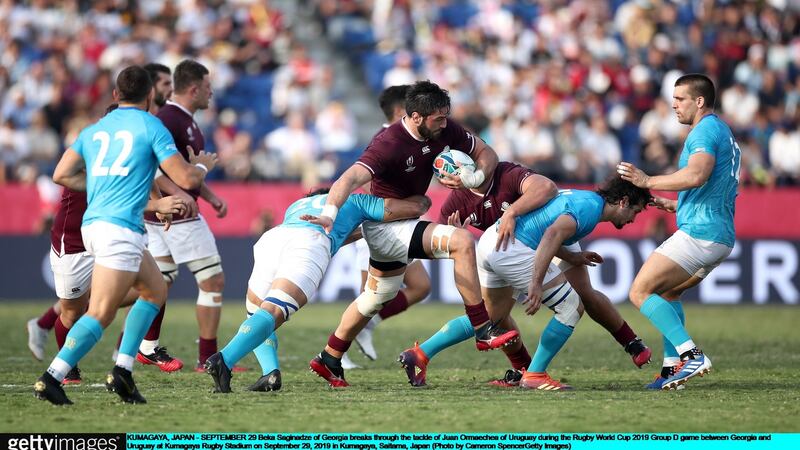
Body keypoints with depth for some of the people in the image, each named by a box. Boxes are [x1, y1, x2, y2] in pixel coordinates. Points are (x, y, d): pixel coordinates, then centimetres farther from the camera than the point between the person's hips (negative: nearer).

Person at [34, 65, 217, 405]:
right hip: (120, 228, -8)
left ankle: (122, 372, 12)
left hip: (93, 224, 8)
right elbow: (185, 178, -3)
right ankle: (51, 379, -21)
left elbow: (61, 175, 15)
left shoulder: (94, 130, 17)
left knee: (156, 290, 20)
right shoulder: (151, 127, -1)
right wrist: (202, 166, 18)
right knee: (100, 314, -12)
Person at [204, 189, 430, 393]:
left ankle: (271, 371, -8)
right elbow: (418, 206, 36)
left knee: (255, 316, 20)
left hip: (270, 237, 4)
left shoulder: (296, 206, 47)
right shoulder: (354, 201, 36)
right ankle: (224, 359, -41)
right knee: (271, 314, -17)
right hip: (310, 243, -4)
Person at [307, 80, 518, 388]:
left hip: (403, 225, 9)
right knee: (461, 241, -24)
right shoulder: (389, 144, -28)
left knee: (375, 299, 23)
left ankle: (329, 360, 39)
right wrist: (329, 213, -57)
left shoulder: (445, 131, -6)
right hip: (384, 227, -9)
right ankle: (483, 331, -20)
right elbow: (350, 180, -40)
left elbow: (486, 154, 6)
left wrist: (474, 178, -16)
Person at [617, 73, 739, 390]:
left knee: (641, 292, -9)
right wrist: (670, 205, 24)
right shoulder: (724, 133, 23)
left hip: (698, 233, -10)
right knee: (667, 293, 23)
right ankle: (672, 366, 14)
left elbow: (697, 175, -27)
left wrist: (647, 181, -18)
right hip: (721, 236, 10)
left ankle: (691, 355, -20)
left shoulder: (706, 130, -9)